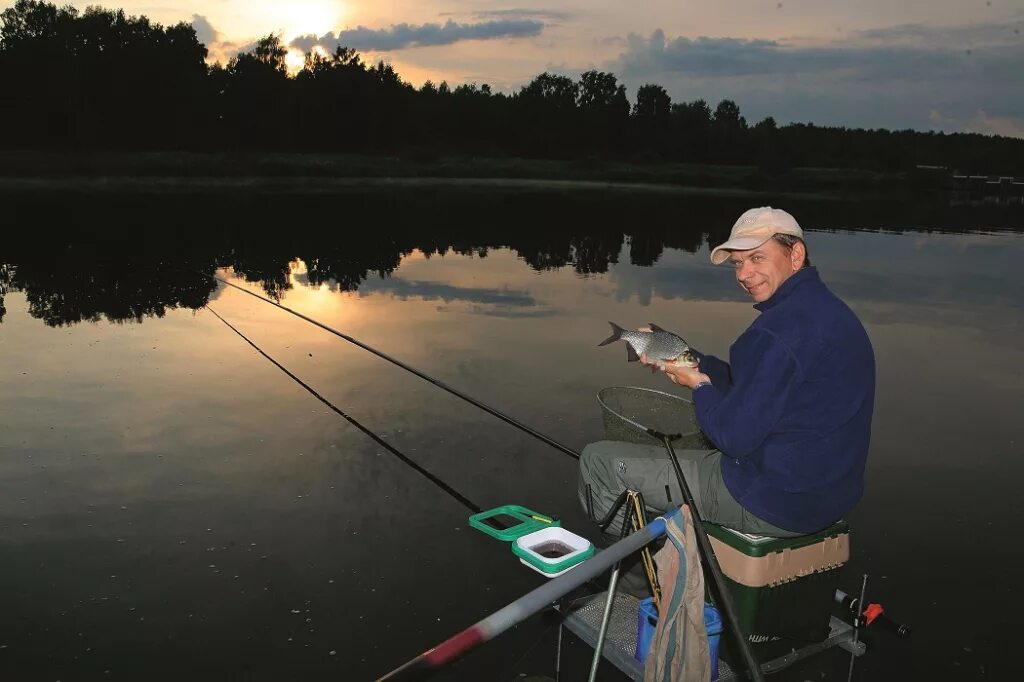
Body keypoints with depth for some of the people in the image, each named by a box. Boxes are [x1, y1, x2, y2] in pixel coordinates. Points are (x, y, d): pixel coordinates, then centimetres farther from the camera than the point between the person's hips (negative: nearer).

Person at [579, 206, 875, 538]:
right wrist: (696, 364, 6)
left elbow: (733, 437, -23)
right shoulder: (827, 309, 7)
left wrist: (699, 386, -5)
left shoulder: (780, 330, -27)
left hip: (774, 504, -10)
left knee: (597, 460, -2)